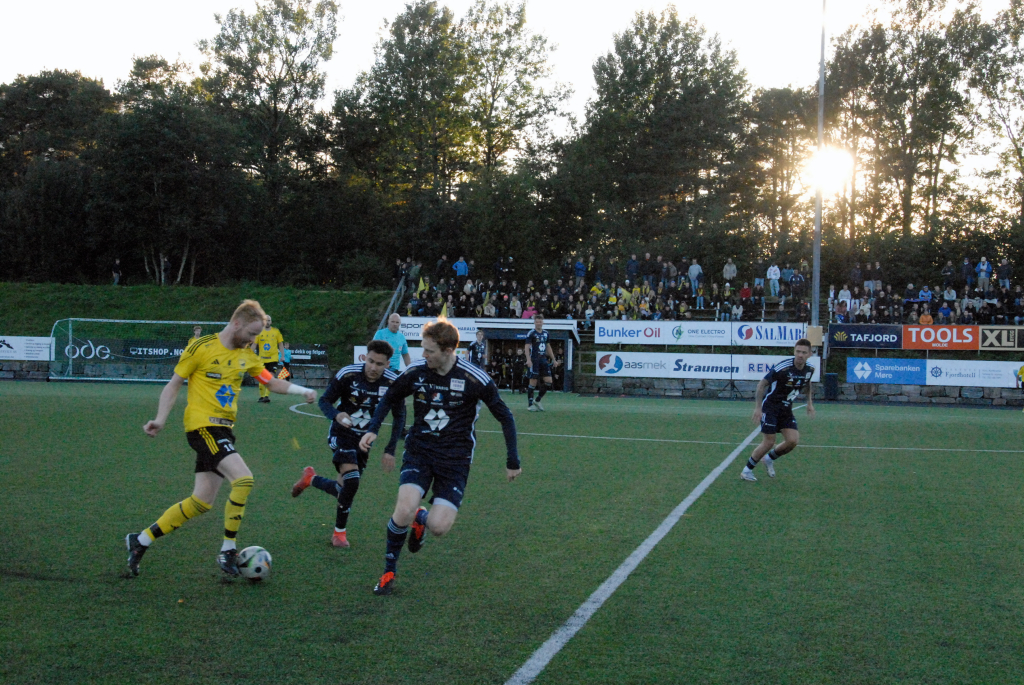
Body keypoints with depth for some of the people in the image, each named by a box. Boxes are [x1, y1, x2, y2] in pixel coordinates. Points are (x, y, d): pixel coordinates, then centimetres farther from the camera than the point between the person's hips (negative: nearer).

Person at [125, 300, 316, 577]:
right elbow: (174, 384, -2)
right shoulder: (201, 347, -7)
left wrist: (302, 390, 0)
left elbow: (271, 382, 16)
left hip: (224, 429, 8)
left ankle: (140, 541, 20)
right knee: (243, 478, -23)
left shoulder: (246, 355, 12)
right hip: (202, 426, -8)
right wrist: (161, 419, -12)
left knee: (202, 501, 7)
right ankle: (228, 552, -12)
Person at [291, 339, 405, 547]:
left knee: (345, 489, 7)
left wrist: (390, 451, -9)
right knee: (351, 482, -23)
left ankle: (310, 479, 38)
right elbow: (324, 400, -11)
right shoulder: (347, 375, -22)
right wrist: (336, 415, -34)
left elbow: (399, 417, -5)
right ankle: (340, 532, -2)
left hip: (364, 439, 4)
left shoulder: (393, 383, -16)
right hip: (342, 434, -4)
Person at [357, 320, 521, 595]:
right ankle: (389, 572, 5)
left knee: (438, 527, -14)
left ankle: (421, 518, 26)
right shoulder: (415, 372, -7)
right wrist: (372, 429, -3)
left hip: (455, 458, -1)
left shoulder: (474, 379, -15)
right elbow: (390, 399, 13)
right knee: (404, 512, -21)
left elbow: (504, 416, -2)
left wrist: (513, 462, 1)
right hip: (419, 450, 2)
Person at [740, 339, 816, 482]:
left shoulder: (809, 370, -4)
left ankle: (770, 459, 22)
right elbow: (762, 384, -15)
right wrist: (758, 407, -17)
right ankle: (747, 470, 12)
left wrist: (810, 402, 14)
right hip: (770, 406, -6)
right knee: (768, 442, -8)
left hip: (786, 409, 6)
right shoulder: (783, 367, -24)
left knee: (793, 441, -7)